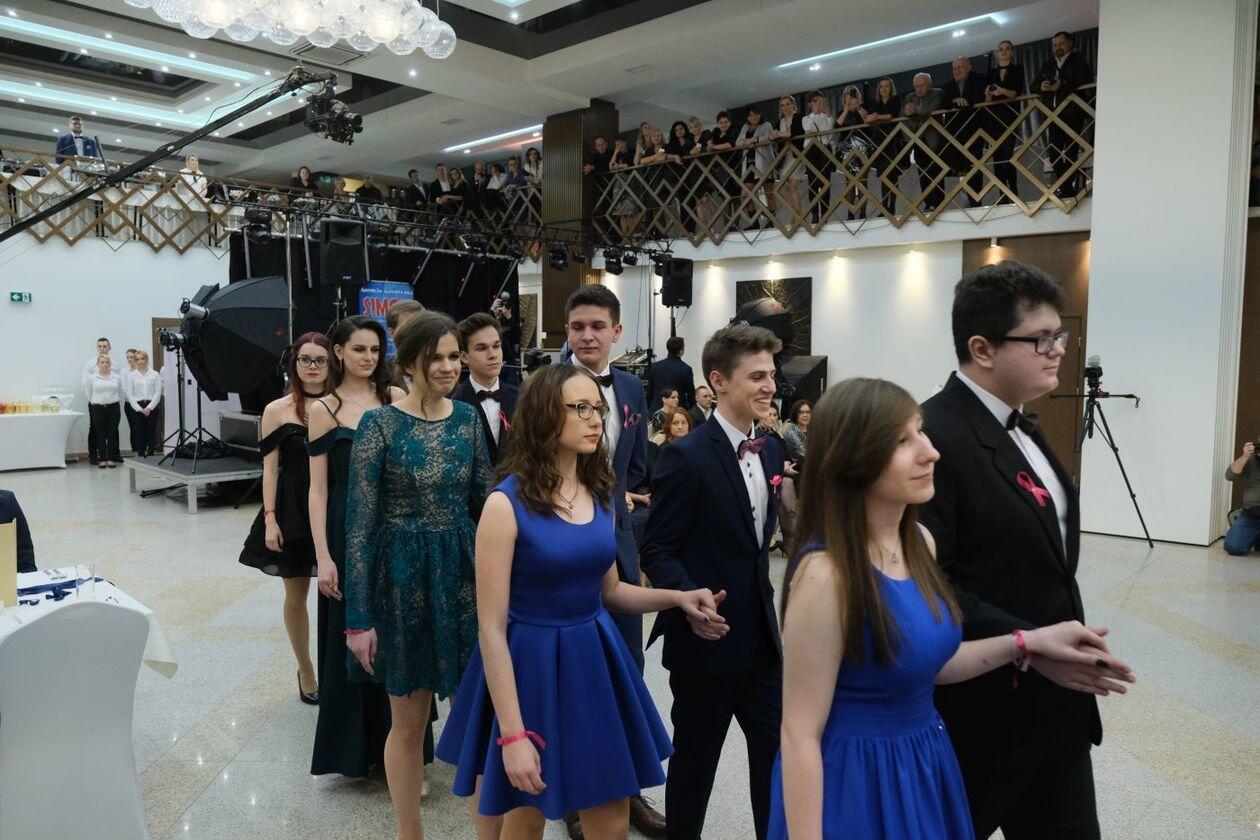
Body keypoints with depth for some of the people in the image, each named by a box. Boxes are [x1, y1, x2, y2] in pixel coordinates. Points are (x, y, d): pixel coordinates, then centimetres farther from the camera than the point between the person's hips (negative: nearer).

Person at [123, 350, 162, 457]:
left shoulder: (154, 374, 4)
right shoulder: (131, 375, 5)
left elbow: (158, 392, 0)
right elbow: (129, 393, 1)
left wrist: (149, 407, -10)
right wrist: (139, 408, -8)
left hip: (151, 407, 0)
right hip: (136, 407, 0)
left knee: (151, 432, 0)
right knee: (139, 433, 2)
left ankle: (150, 455, 5)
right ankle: (141, 455, 7)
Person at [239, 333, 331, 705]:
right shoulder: (277, 410, 0)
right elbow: (270, 468, 0)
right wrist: (270, 519, -7)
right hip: (293, 510, 0)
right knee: (297, 594, 11)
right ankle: (306, 671, 28)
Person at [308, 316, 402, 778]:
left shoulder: (396, 399, 4)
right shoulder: (323, 410, 0)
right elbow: (318, 489, -2)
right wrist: (323, 557, -8)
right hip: (348, 530, -2)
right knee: (351, 635, 7)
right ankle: (354, 745, 24)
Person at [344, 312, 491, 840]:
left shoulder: (467, 418, 2)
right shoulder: (380, 424, -11)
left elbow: (484, 502, 8)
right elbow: (359, 523, -11)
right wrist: (358, 616, -12)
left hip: (464, 574, 4)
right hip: (403, 578, -3)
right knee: (408, 721, 11)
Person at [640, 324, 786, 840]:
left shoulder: (770, 451, 6)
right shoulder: (687, 457, -17)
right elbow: (657, 550, -16)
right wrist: (689, 602, -31)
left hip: (762, 636, 6)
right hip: (706, 640, -6)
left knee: (777, 753, 15)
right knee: (695, 761, 13)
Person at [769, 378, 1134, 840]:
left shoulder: (920, 541, -3)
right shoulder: (826, 573, -27)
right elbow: (801, 735, -21)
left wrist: (1026, 642, 1)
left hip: (924, 767, 8)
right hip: (854, 783, -8)